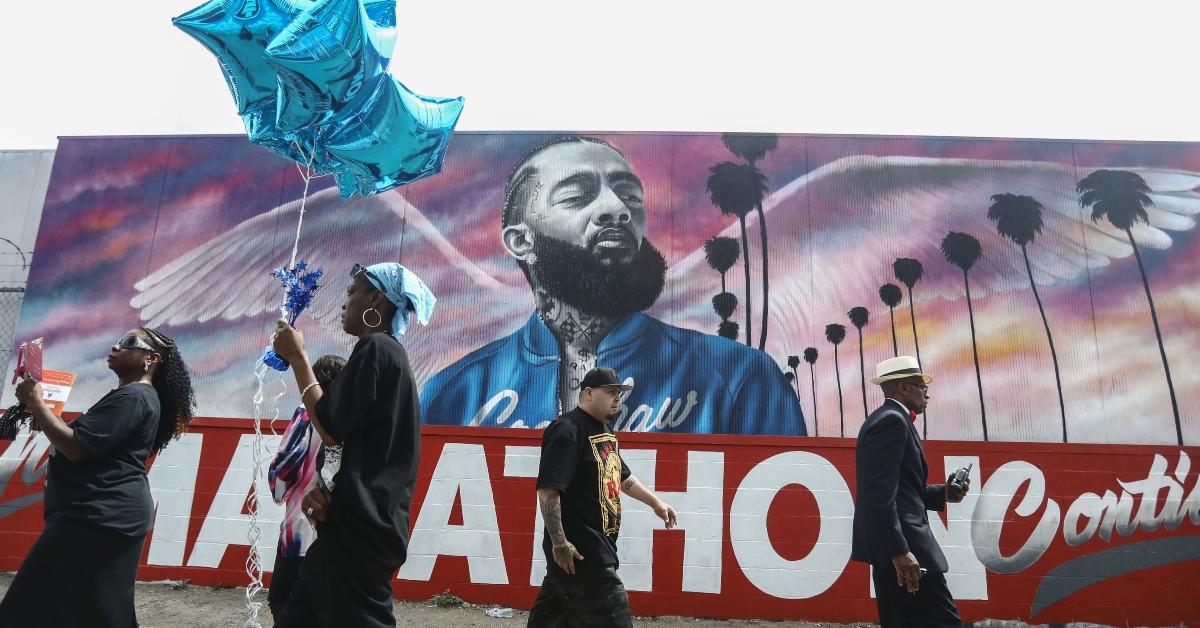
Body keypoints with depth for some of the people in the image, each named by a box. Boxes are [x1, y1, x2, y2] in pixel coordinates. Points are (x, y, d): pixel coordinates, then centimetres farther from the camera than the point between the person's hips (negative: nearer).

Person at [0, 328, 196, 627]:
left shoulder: (133, 398, -15)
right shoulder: (129, 395, 20)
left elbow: (76, 447, -21)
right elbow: (85, 442, 22)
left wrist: (35, 402, -12)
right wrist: (44, 419, 9)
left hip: (101, 516, -11)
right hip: (109, 515, 11)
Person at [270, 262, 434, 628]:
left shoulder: (375, 348, -11)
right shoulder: (387, 353, 18)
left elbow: (330, 429, -16)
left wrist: (297, 357, -5)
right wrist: (320, 486, 1)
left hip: (360, 527, -10)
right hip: (356, 524, 10)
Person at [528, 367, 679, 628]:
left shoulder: (604, 431, 13)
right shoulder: (567, 430, -18)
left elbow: (621, 476, 26)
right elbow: (547, 490, -24)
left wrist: (655, 502, 24)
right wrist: (559, 542, -25)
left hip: (597, 543, 9)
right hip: (577, 547, -9)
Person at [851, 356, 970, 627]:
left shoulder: (884, 419, 19)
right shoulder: (893, 421, -13)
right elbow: (881, 492, -22)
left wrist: (942, 493, 12)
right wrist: (899, 551, -25)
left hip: (891, 545, 11)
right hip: (900, 543, -11)